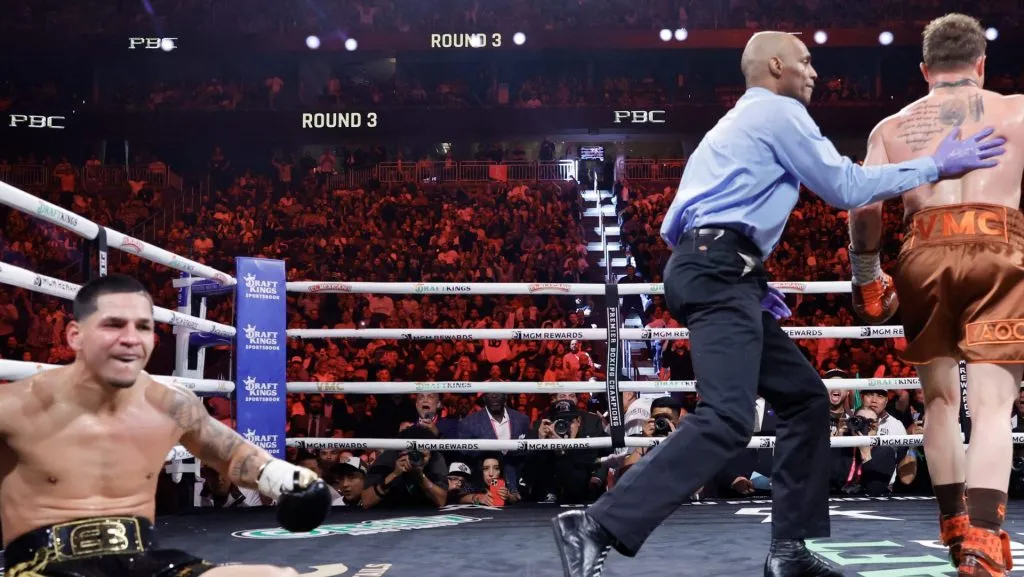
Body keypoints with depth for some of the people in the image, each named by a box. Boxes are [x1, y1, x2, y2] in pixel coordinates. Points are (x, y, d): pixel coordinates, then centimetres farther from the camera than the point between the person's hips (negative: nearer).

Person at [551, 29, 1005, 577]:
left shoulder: (738, 123, 31)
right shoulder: (780, 112, 3)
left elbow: (704, 214, 29)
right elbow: (846, 187, 0)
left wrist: (753, 281, 24)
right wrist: (934, 166, 9)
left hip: (714, 274, 11)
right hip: (719, 273, -11)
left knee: (804, 397, 12)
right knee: (727, 420, -24)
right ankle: (596, 528, -30)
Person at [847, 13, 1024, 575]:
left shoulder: (892, 126, 18)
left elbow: (864, 205, 8)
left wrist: (867, 278, 15)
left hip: (925, 254, 2)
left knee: (941, 399, 17)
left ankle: (956, 528, 23)